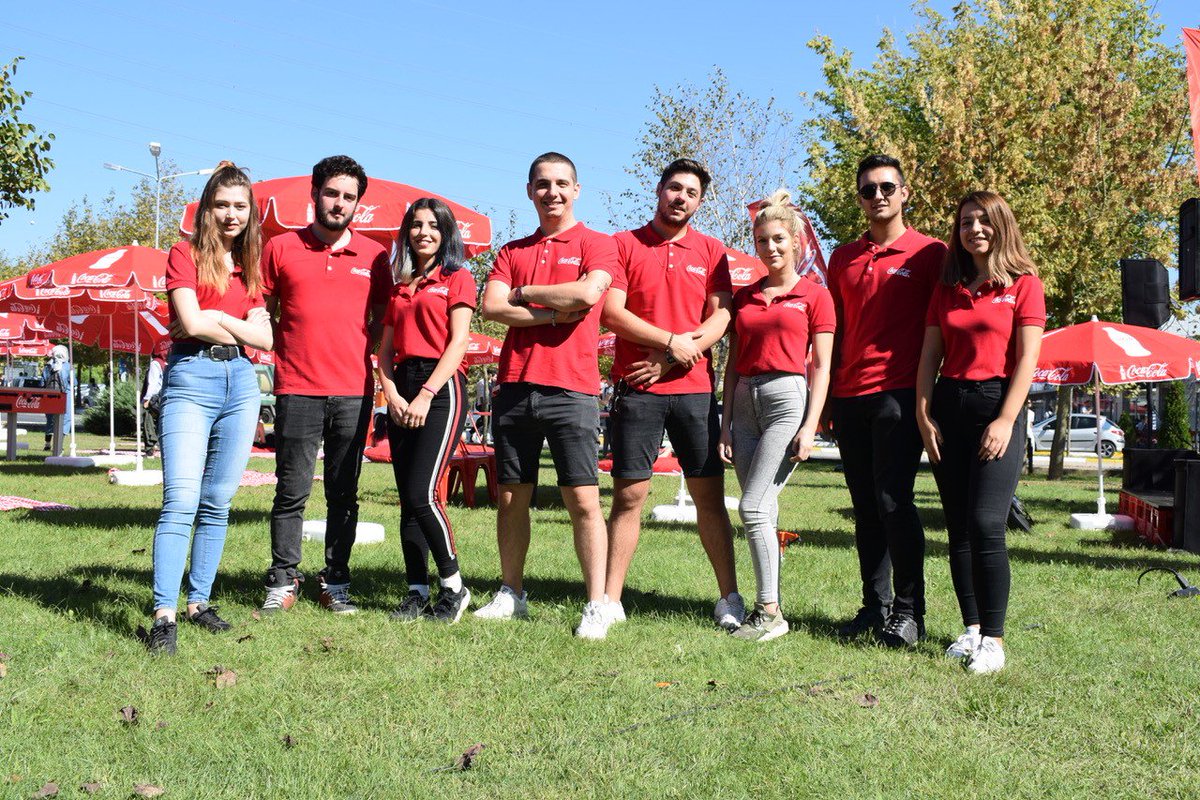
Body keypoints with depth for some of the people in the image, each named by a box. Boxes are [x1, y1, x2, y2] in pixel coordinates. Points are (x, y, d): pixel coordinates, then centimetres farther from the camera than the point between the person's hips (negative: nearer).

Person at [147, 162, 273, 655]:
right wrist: (240, 329, 2)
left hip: (240, 382, 5)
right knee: (181, 500, -14)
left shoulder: (249, 267, 17)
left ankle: (199, 600, 17)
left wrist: (217, 319, -4)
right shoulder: (186, 255, 2)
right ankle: (163, 615, -15)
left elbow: (265, 337, 8)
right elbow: (192, 322, -11)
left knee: (218, 502, 8)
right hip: (192, 378, -5)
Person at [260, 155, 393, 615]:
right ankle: (283, 581, 9)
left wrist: (379, 373, 6)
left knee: (344, 493, 6)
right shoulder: (281, 249, 7)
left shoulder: (373, 255, 10)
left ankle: (336, 583, 14)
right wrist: (281, 352, 1)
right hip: (297, 390, -1)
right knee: (292, 491, 0)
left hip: (354, 391, 2)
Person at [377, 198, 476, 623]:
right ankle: (417, 592, 9)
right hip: (401, 391, 6)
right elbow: (386, 349, 16)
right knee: (407, 499, 3)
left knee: (422, 495, -15)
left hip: (441, 389, -6)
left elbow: (458, 342, -6)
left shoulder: (457, 278, 4)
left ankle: (453, 587, 0)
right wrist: (391, 393, -3)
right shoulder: (400, 287, 20)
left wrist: (426, 395, -15)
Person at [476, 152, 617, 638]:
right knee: (511, 498, 10)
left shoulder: (596, 245, 5)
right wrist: (553, 314, -9)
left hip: (570, 389, -4)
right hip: (514, 385, 5)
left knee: (583, 500, -6)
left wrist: (524, 293, -2)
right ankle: (511, 594, 22)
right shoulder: (513, 251, 17)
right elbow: (491, 307, 2)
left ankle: (596, 606, -1)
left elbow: (588, 293, -15)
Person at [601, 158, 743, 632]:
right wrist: (672, 341, -11)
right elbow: (612, 313, -4)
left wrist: (670, 360, -8)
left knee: (709, 495, 3)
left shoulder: (711, 251, 11)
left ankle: (729, 597, 11)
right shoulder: (624, 245, 6)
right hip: (636, 390, -1)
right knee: (629, 495, 0)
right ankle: (610, 600, 6)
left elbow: (720, 319, 2)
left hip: (694, 388, 2)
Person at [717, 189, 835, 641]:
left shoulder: (814, 296, 1)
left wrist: (810, 426, -10)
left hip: (788, 398, -5)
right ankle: (768, 607, 12)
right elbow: (733, 364, 15)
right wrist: (726, 425, 10)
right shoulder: (744, 296, 14)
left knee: (754, 507, -13)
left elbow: (821, 366, -1)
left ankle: (769, 612, -5)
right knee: (763, 512, 6)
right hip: (745, 401, 5)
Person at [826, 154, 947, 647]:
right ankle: (874, 606, 17)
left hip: (899, 392, -5)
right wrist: (826, 394, 13)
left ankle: (908, 611, 1)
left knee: (893, 501, -9)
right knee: (865, 507, 9)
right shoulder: (843, 258, 15)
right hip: (849, 396, 5)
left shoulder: (929, 253, 1)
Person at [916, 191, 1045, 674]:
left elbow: (1026, 359, -5)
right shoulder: (947, 289, 14)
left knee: (986, 526, -12)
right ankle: (971, 628, 13)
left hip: (996, 403, -5)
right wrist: (924, 414, 0)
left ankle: (993, 639, -6)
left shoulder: (1023, 284, 1)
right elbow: (930, 355, 10)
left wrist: (1006, 420, -13)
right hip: (949, 406, 5)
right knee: (958, 528, 5)